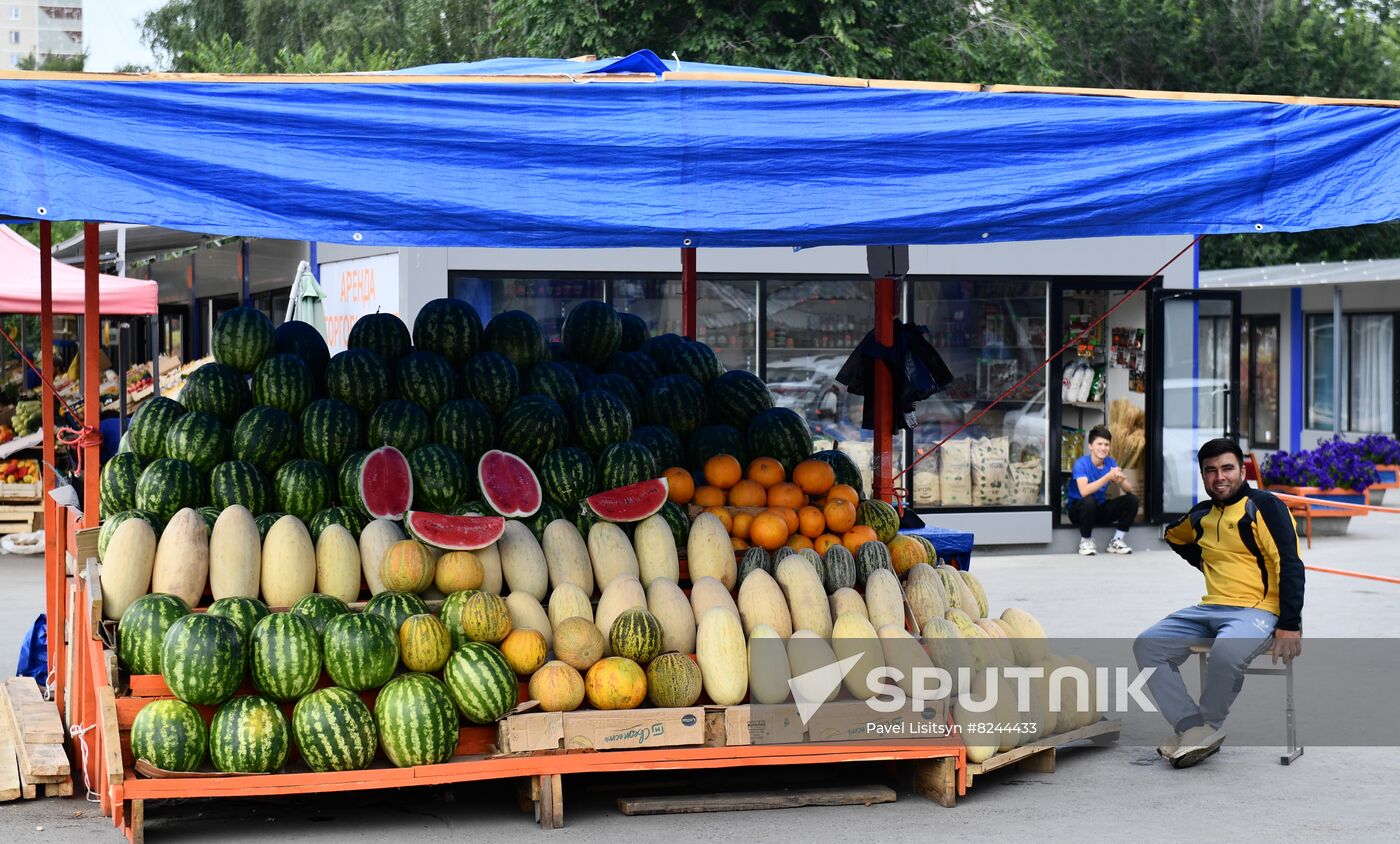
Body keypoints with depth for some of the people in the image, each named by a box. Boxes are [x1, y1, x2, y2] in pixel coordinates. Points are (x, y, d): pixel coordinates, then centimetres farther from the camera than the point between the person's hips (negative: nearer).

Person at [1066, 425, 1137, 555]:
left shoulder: (1110, 462, -3)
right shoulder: (1081, 464, -20)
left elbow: (1130, 490, -8)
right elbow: (1084, 491, -37)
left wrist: (1122, 481, -32)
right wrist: (1108, 477, -43)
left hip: (1101, 509, 5)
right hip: (1080, 509, -5)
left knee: (1132, 499, -12)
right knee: (1089, 501, -38)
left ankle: (1116, 541, -2)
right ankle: (1085, 541, -15)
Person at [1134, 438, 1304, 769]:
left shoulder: (1265, 506, -5)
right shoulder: (1202, 515, 15)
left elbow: (1290, 565, -13)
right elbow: (1174, 535, 40)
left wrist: (1289, 626, -21)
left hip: (1258, 610, -7)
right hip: (1211, 607, 8)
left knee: (1226, 652, -38)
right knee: (1147, 646, -9)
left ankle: (1208, 726, -12)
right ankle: (1193, 728, -18)